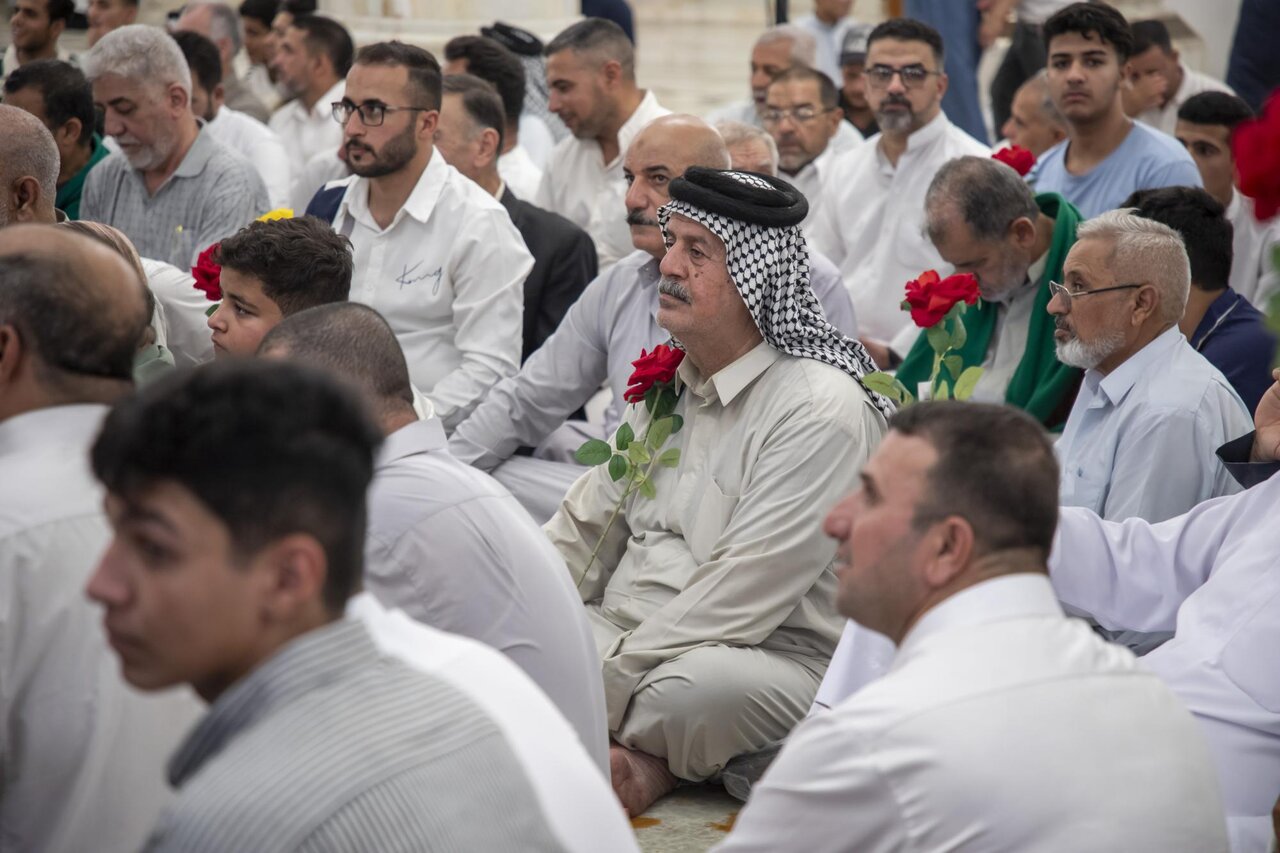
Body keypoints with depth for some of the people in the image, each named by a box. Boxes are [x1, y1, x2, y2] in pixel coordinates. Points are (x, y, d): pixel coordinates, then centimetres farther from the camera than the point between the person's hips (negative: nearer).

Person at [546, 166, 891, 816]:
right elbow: (588, 526, 17)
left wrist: (609, 683, -21)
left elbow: (739, 594, -20)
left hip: (769, 659, -7)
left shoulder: (820, 409, -15)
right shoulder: (667, 380, 12)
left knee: (685, 689, -39)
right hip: (627, 632, 7)